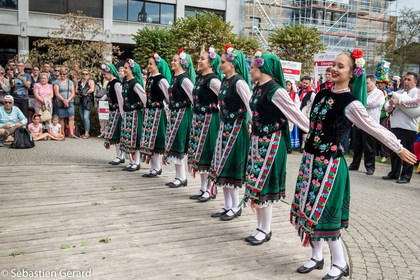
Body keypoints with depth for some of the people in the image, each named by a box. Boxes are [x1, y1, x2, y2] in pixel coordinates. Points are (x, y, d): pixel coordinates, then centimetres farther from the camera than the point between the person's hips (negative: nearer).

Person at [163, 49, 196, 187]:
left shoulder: (184, 79, -13)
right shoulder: (174, 77, 14)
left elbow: (194, 96, -17)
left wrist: (195, 112, -12)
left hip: (182, 114, -9)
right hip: (174, 114, 9)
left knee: (177, 144, -5)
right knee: (173, 144, 10)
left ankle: (182, 178, 6)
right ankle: (179, 176, 18)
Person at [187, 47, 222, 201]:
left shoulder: (213, 79, -14)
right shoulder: (199, 77, 12)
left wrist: (221, 113, -12)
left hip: (209, 119, -9)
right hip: (198, 118, 9)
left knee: (206, 153, -3)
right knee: (198, 152, 11)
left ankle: (209, 190, 9)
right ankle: (203, 188, 22)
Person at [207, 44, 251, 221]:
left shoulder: (239, 82, -15)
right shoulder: (224, 81, 11)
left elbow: (250, 105, -19)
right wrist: (223, 124, 17)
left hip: (236, 128, -9)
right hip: (225, 126, 9)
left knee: (230, 166, -3)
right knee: (222, 166, 10)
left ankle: (235, 207, 12)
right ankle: (227, 205, 21)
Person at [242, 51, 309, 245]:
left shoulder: (276, 90, -16)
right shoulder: (258, 88, 8)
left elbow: (295, 113, -14)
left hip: (270, 142, -8)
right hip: (257, 141, 8)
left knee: (262, 185, -1)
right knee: (255, 184, 12)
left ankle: (265, 231, 15)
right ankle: (260, 227, 25)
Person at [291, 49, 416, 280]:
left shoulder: (351, 103, -14)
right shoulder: (322, 94, 5)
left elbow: (376, 129, -6)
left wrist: (399, 149, 2)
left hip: (330, 163, -7)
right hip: (310, 159, 7)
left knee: (322, 213, -1)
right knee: (310, 210, 13)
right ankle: (317, 257, 30)